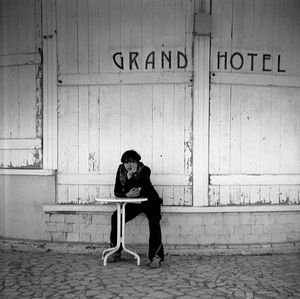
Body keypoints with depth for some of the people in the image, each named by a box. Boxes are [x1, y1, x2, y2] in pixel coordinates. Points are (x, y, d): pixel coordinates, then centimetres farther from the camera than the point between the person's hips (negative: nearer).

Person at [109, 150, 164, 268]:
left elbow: (140, 190, -28)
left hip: (150, 202, -4)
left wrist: (130, 175, -32)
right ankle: (116, 252, 2)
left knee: (154, 222, -28)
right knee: (115, 217, -12)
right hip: (133, 204, 4)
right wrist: (127, 194, -28)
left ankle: (156, 256, -28)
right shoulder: (121, 170, -6)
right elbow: (117, 192, -8)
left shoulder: (145, 170, -19)